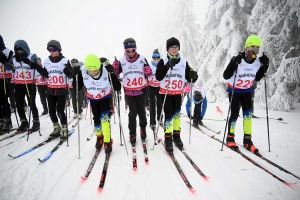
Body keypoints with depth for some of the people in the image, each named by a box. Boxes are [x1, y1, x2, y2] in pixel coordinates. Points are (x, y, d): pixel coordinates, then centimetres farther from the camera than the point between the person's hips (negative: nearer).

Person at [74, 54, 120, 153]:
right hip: (93, 98, 3)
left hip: (105, 97, -2)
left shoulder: (106, 71, -34)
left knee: (104, 117, -17)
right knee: (96, 119, 10)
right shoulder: (83, 71, -29)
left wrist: (112, 73, -46)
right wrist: (76, 75, -32)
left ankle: (107, 142, -5)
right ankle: (99, 137, 35)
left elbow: (117, 88, -35)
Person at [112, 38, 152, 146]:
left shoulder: (142, 58, -6)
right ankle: (132, 134, 18)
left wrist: (148, 71, -21)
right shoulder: (122, 60, -4)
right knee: (132, 113, 4)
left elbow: (149, 73, 2)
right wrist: (115, 68, -17)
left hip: (141, 90, 0)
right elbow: (116, 74, 4)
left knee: (141, 111, 12)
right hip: (129, 91, 0)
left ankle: (143, 128, 38)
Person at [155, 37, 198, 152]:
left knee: (177, 114, 11)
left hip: (178, 93, 3)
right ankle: (168, 138, 5)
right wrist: (168, 66, -27)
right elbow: (158, 77, -18)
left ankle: (176, 135, 27)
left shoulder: (184, 62, 2)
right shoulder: (163, 61, -6)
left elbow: (189, 78, 2)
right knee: (168, 114, -5)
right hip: (166, 93, -3)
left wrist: (193, 76, -22)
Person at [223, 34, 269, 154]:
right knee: (234, 114, -1)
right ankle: (230, 137, 17)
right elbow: (226, 76, -25)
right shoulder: (237, 59, -24)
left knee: (248, 113, -7)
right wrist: (234, 64, -39)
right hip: (234, 90, -4)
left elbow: (257, 78, 5)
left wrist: (265, 67, -8)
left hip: (247, 91, 4)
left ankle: (247, 140, 3)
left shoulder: (258, 61, -9)